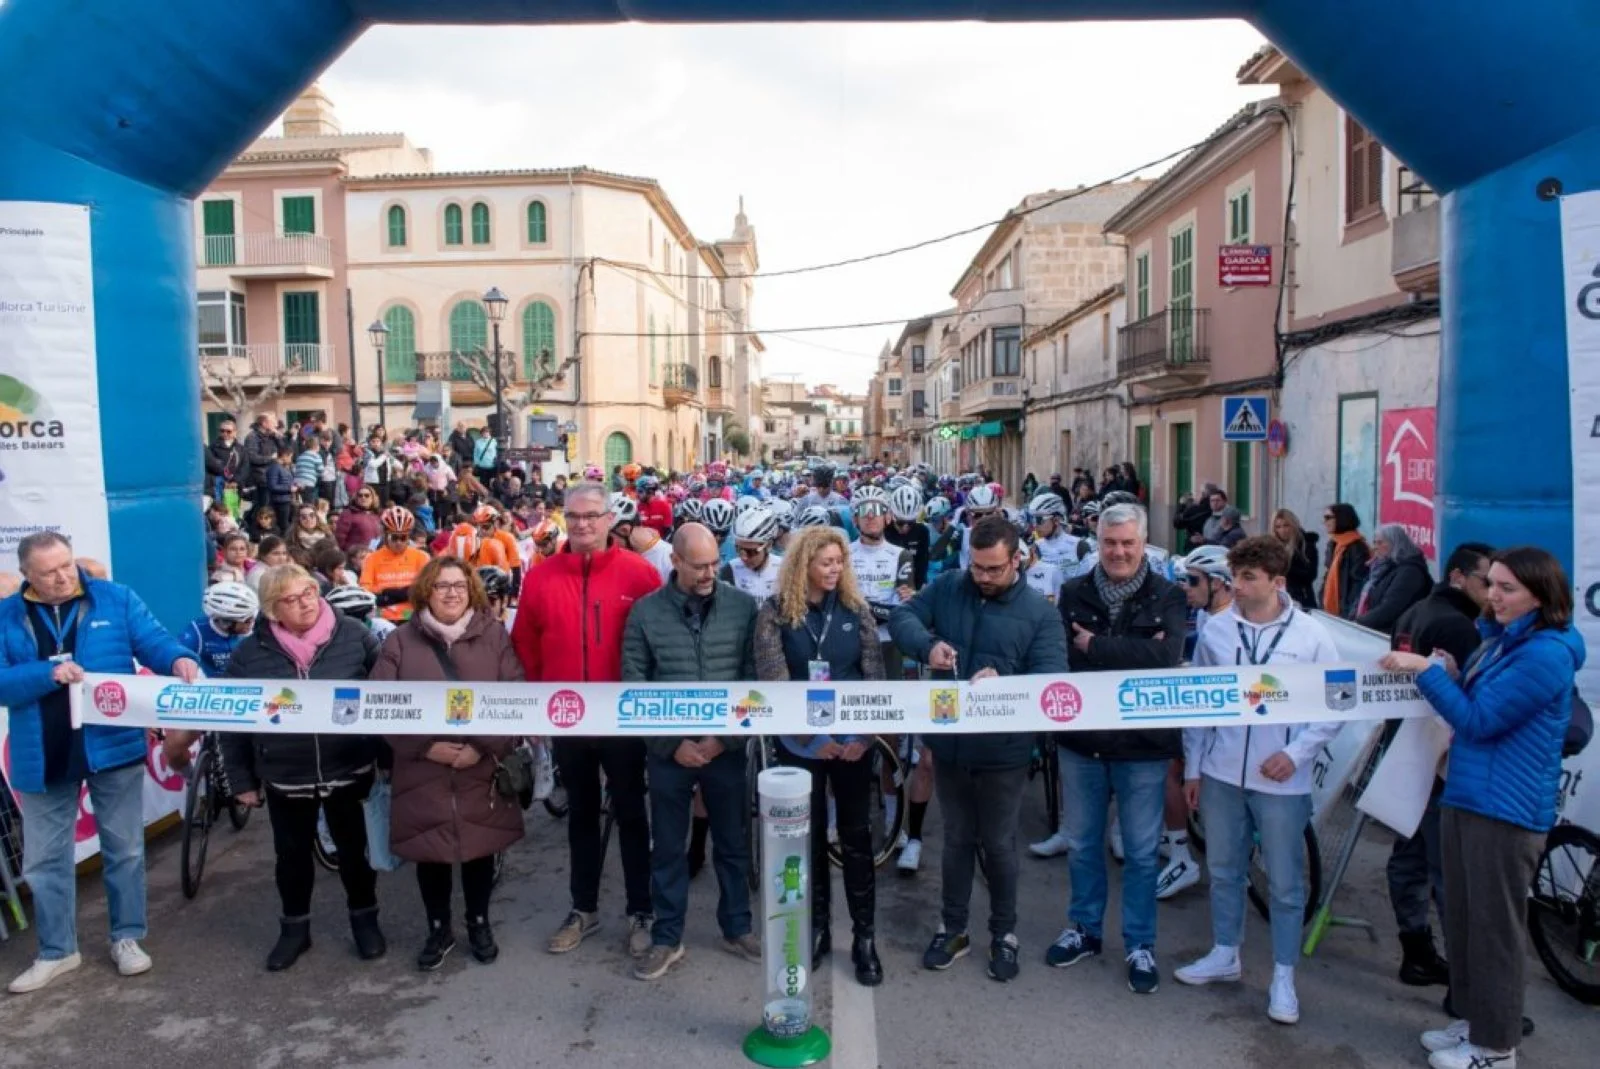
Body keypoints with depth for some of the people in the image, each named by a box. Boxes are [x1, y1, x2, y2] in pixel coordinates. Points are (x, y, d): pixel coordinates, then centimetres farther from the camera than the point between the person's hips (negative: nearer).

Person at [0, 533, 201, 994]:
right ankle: (56, 951, 29)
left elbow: (154, 642, -7)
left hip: (113, 747, -1)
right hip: (43, 756, 2)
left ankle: (127, 938, 27)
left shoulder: (116, 600, -3)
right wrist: (48, 674, -25)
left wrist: (180, 660, -29)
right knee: (44, 858, 13)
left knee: (124, 848, 11)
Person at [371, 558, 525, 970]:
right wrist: (425, 746, -14)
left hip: (482, 771, 0)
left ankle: (479, 924, 34)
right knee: (430, 853, 11)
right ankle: (439, 930, 33)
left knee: (480, 848, 13)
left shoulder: (494, 636, -1)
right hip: (422, 773, 0)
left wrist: (484, 746, -15)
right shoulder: (400, 641, 0)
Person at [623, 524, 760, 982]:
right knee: (668, 849, 12)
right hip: (669, 750, 0)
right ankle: (667, 938, 27)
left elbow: (755, 679, -4)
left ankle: (736, 928, 32)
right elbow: (634, 686, -4)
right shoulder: (645, 612, -5)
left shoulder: (743, 606, -5)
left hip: (727, 748, 0)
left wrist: (725, 736, -10)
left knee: (732, 844, 14)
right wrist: (671, 743, -9)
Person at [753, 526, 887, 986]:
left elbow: (875, 674, -1)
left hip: (853, 739, 1)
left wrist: (865, 733, -11)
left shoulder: (855, 608, 0)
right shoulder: (775, 611, -6)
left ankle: (864, 936, 18)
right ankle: (816, 928, 27)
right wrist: (811, 735, -15)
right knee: (810, 836, 11)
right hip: (800, 742, -1)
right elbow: (772, 680, -11)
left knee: (856, 837, 6)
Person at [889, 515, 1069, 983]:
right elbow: (902, 618, -2)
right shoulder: (946, 588, -1)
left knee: (998, 844, 13)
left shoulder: (1039, 611, -8)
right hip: (949, 743, 3)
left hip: (1003, 750, -2)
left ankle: (1004, 934, 34)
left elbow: (1051, 678, -13)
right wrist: (927, 644, -23)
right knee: (957, 839, 19)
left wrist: (1002, 680, -31)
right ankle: (952, 928, 35)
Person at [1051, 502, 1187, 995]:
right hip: (1081, 739, 2)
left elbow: (1166, 656, -21)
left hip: (1143, 744, -2)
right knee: (1082, 844, 17)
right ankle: (1085, 928, 35)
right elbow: (1059, 655, -15)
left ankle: (1139, 945, 27)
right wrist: (1133, 652, -21)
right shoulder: (1074, 593, -1)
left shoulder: (1167, 598, -5)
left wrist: (1096, 646, -17)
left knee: (1142, 852, 11)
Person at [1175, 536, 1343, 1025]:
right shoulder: (1215, 628, -1)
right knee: (1224, 870, 16)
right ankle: (1225, 954, 35)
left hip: (1281, 779, -2)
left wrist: (1296, 752, -13)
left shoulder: (1312, 634, -8)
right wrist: (1193, 767, 7)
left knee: (1285, 883, 8)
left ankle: (1283, 976, 25)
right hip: (1221, 772, 3)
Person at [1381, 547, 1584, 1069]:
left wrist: (1427, 670, -17)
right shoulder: (1498, 639, 11)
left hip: (1506, 809, -9)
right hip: (1464, 795, 9)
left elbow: (1480, 720, -18)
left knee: (1495, 927, 4)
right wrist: (1448, 674, 3)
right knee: (1462, 918, 17)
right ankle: (1473, 1020, 32)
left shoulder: (1547, 653, -17)